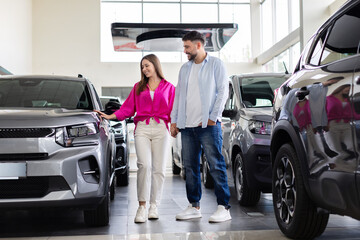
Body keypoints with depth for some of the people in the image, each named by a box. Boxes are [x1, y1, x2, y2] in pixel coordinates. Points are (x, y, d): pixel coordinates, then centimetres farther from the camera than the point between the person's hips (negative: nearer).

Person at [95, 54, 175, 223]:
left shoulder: (168, 87, 14)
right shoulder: (138, 87, 20)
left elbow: (173, 111, 10)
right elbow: (128, 108, 16)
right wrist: (110, 116, 7)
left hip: (161, 128, 0)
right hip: (142, 128, 0)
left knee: (158, 168, -1)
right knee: (144, 165, -16)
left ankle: (154, 206, 8)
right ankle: (142, 206, -13)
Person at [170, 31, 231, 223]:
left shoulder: (215, 64, 2)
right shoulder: (185, 69, 20)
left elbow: (223, 91, -4)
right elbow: (178, 95, 20)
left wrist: (212, 117, -12)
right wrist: (174, 120, 13)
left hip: (208, 125, -6)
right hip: (187, 126, 6)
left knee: (216, 165, -6)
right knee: (190, 167, 8)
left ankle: (223, 207, -3)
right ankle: (194, 206, 17)